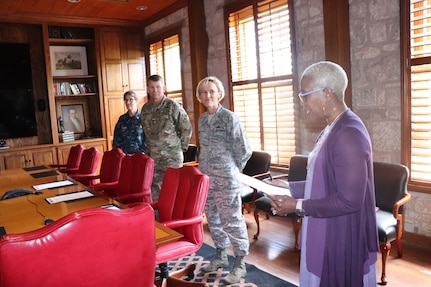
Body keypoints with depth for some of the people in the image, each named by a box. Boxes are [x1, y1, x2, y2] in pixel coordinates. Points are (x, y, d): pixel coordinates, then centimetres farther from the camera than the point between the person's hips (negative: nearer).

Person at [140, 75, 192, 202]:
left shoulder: (173, 106, -8)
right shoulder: (145, 109, 9)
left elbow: (187, 128, -3)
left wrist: (181, 148, -1)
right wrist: (150, 149, 15)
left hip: (172, 158, -5)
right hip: (152, 158, 5)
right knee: (153, 194, 9)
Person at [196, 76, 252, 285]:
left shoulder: (229, 118, -11)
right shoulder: (202, 119, 9)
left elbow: (244, 150, -8)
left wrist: (230, 170, 1)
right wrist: (205, 168, 16)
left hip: (226, 179, -7)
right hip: (206, 177, 7)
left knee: (231, 220, 1)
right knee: (213, 219, 16)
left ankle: (240, 264, 14)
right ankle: (221, 256, 33)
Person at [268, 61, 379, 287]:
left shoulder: (348, 134, -24)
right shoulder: (332, 129, 8)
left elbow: (350, 200, -26)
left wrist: (298, 206, -19)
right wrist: (289, 190, 4)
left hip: (342, 242, -9)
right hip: (326, 235, 9)